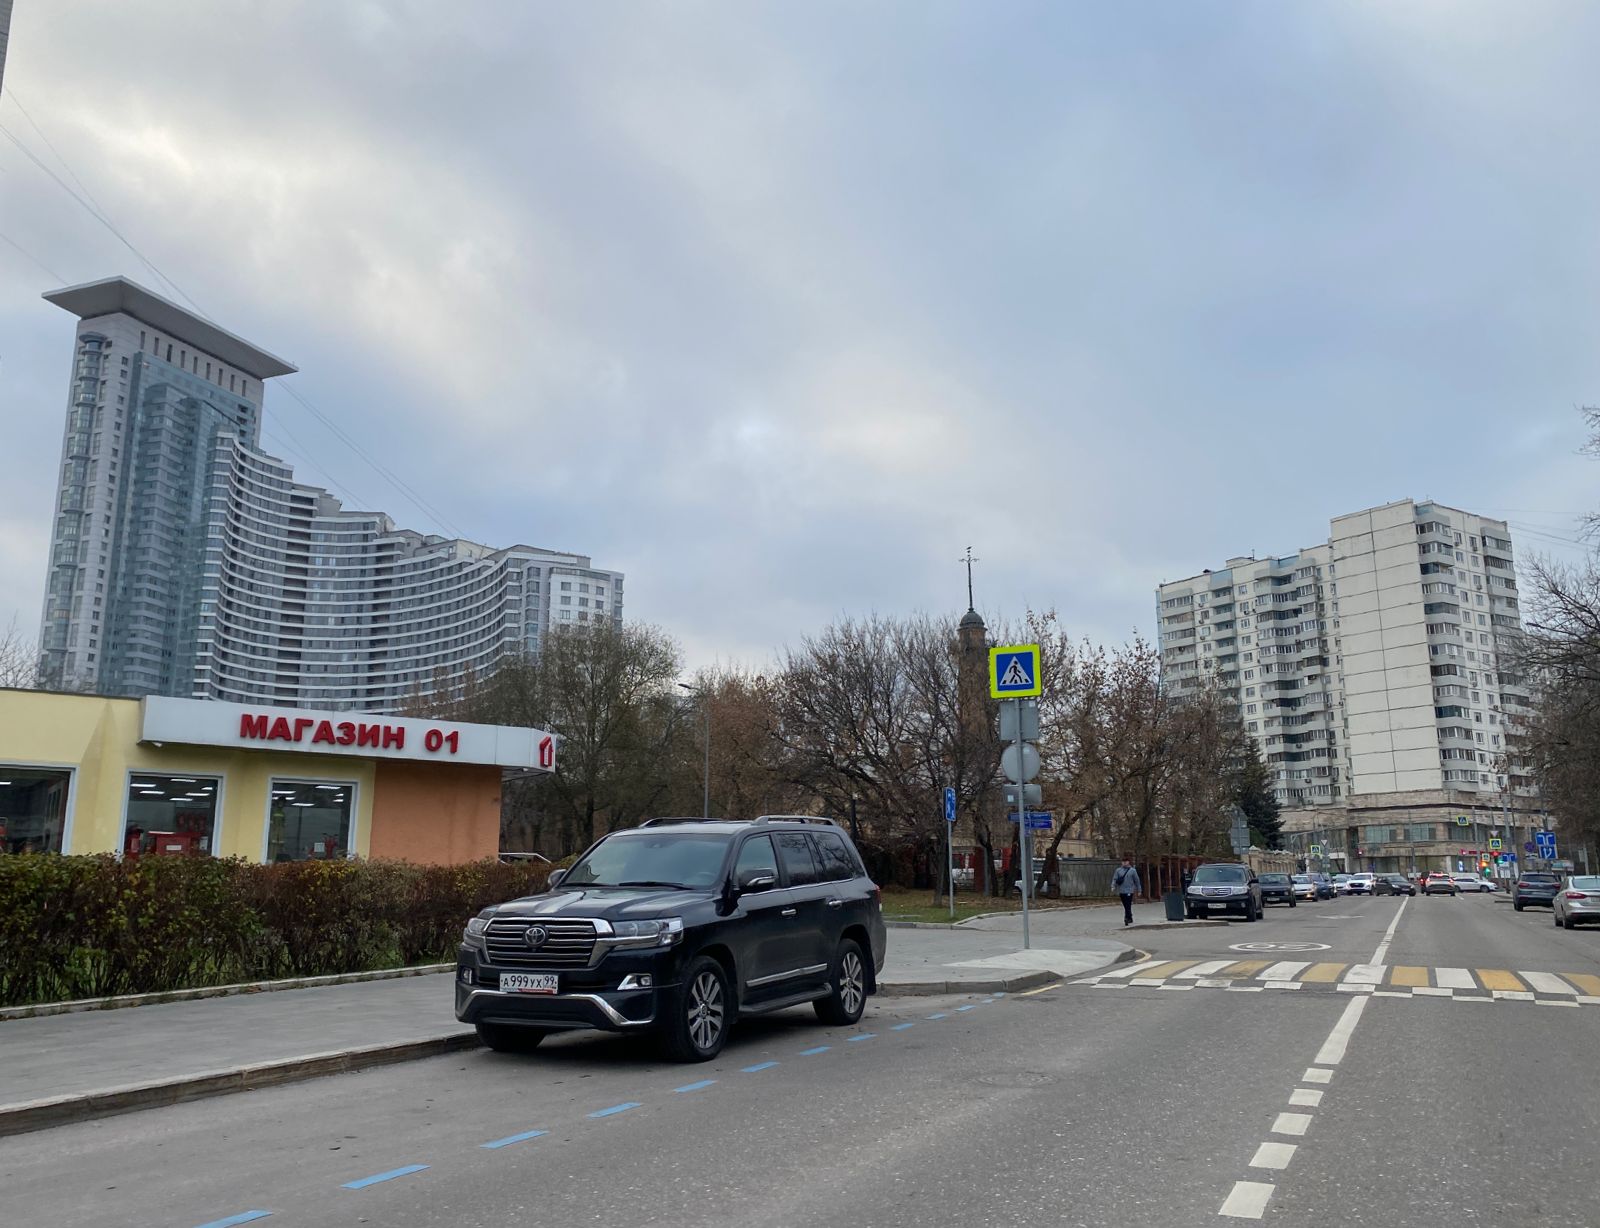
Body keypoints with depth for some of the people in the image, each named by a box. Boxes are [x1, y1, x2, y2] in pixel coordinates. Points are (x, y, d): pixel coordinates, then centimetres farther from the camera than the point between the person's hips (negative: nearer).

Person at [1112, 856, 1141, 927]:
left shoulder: (1132, 870, 2)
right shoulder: (1118, 870, 7)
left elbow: (1137, 881, 6)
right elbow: (1115, 879, 3)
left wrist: (1139, 890, 7)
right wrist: (1113, 886, -13)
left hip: (1129, 891, -3)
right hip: (1121, 891, 3)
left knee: (1128, 906, -12)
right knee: (1125, 906, 10)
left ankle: (1127, 918, -15)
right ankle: (1130, 918, 22)